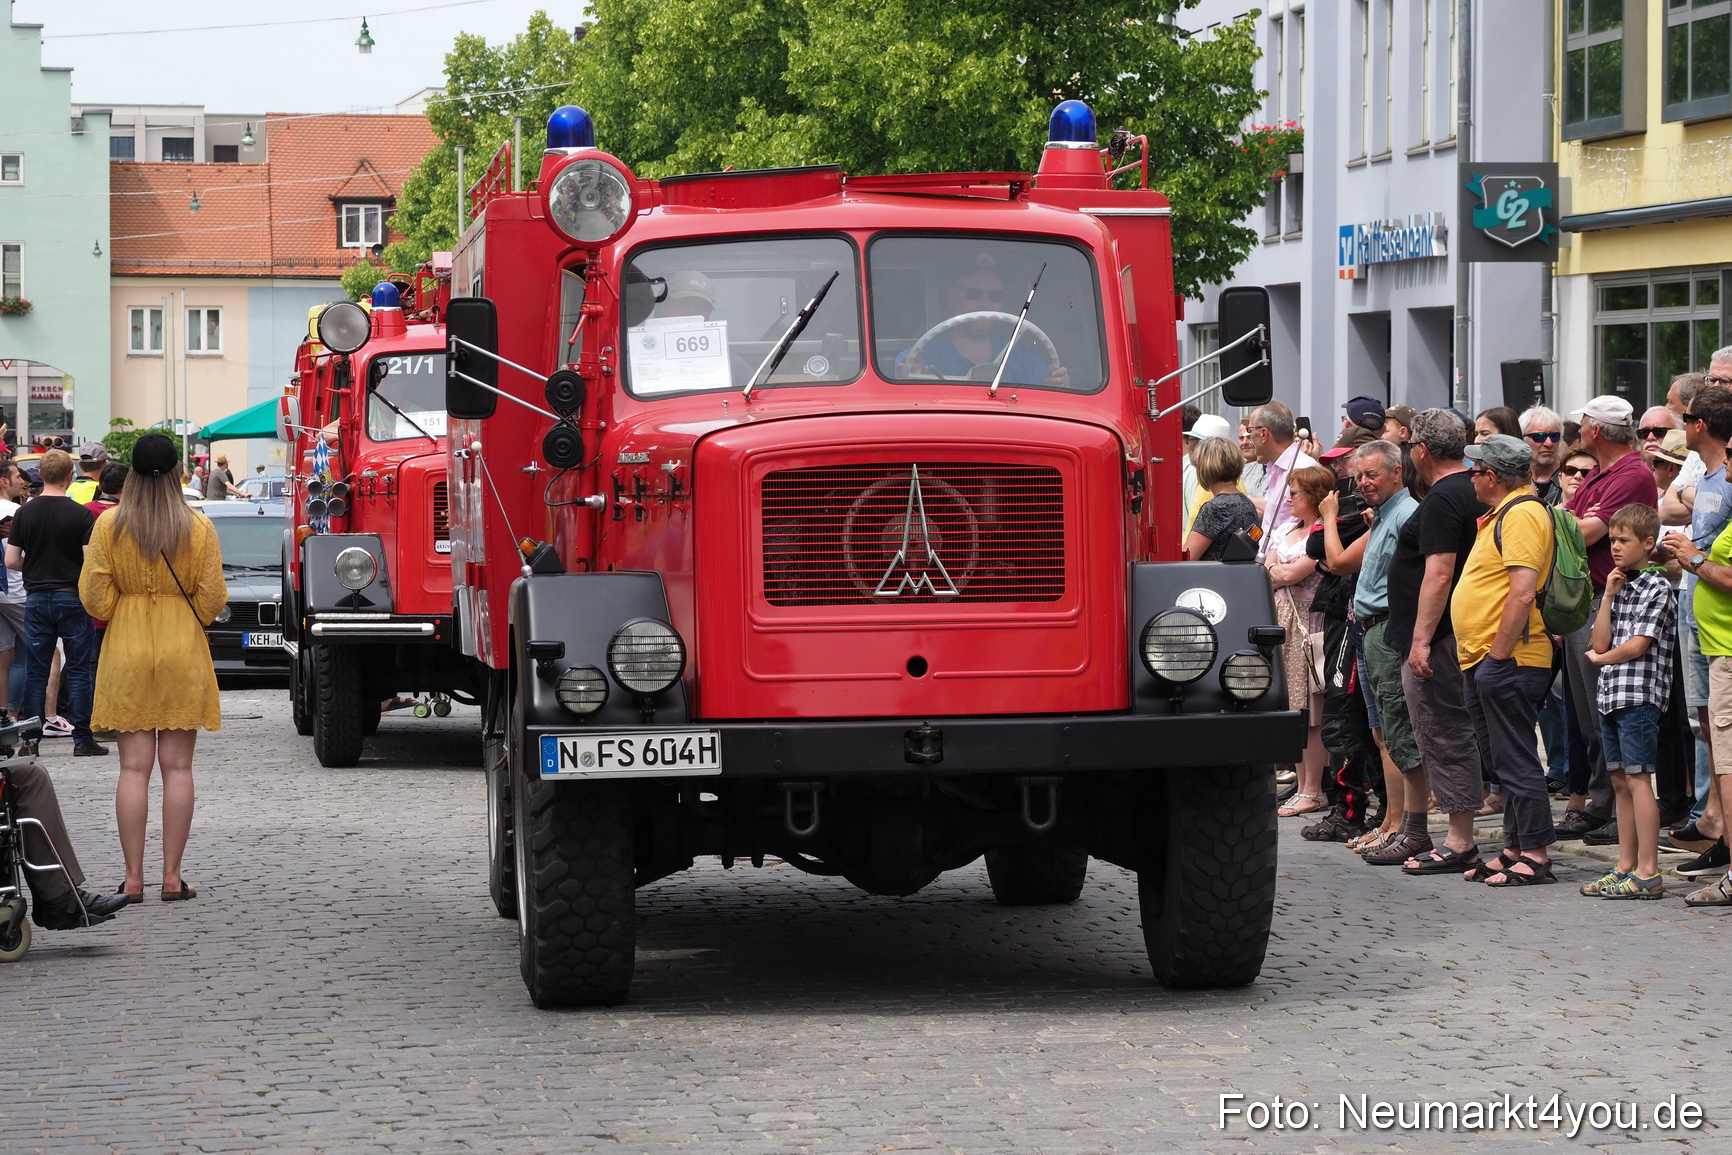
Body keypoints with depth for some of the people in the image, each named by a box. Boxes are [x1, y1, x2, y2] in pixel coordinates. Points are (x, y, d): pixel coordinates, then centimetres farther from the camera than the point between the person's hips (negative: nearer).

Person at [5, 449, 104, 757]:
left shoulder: (25, 512, -1)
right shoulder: (80, 514, -10)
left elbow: (11, 561, 0)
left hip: (36, 598, 3)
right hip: (71, 597, -3)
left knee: (36, 671, 8)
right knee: (79, 670, 3)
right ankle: (82, 738, 1)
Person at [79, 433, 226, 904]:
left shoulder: (110, 525, -6)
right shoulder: (198, 528, -6)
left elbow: (95, 597, -4)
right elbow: (212, 598, -4)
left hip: (127, 652, 0)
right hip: (184, 652, 0)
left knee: (133, 766, 3)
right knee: (177, 766, 4)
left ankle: (133, 877, 2)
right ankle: (172, 877, 4)